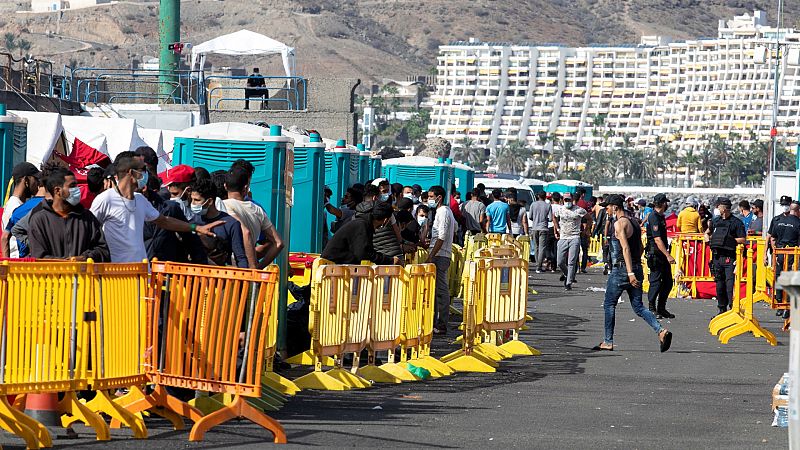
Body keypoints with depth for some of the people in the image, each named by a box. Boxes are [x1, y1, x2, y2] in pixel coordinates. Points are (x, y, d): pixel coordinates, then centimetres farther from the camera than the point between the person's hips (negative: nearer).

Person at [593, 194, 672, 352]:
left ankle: (608, 342, 10)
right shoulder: (634, 223, 15)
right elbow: (640, 248, 21)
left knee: (609, 305, 6)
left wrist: (630, 273, -27)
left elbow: (626, 248, -21)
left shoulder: (619, 223, -12)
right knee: (638, 307, 7)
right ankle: (661, 331, -11)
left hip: (621, 270, -8)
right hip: (637, 269, 8)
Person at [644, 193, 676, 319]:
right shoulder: (654, 218, -17)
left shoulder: (660, 216, 15)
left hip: (663, 254, 10)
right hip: (655, 254, -10)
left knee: (668, 282, 10)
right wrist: (668, 256, -27)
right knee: (656, 282, -6)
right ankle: (652, 309, 2)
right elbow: (657, 240, -23)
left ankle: (661, 309, 16)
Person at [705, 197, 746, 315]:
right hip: (717, 257, 6)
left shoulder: (736, 223, -3)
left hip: (730, 258, -6)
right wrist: (708, 241, 9)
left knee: (730, 283, -14)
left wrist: (730, 240, -14)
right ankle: (722, 309, 18)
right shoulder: (715, 221, 14)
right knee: (719, 284, 10)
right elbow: (707, 233, 29)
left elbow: (742, 240, -6)